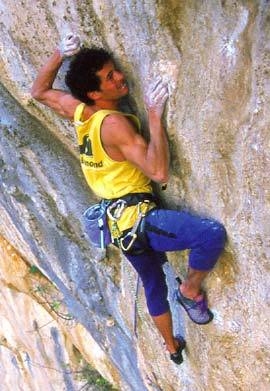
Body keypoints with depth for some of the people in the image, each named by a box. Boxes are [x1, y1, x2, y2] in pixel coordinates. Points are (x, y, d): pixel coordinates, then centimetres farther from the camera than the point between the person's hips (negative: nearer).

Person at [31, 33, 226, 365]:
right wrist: (154, 116, -26)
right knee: (212, 234, -26)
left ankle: (172, 347, 46)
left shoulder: (78, 110, 3)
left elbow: (39, 91, 22)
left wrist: (60, 54, 11)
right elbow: (159, 172, -28)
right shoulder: (115, 123, -22)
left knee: (153, 285, 27)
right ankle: (190, 292, -1)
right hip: (138, 217, -10)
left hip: (119, 221, 10)